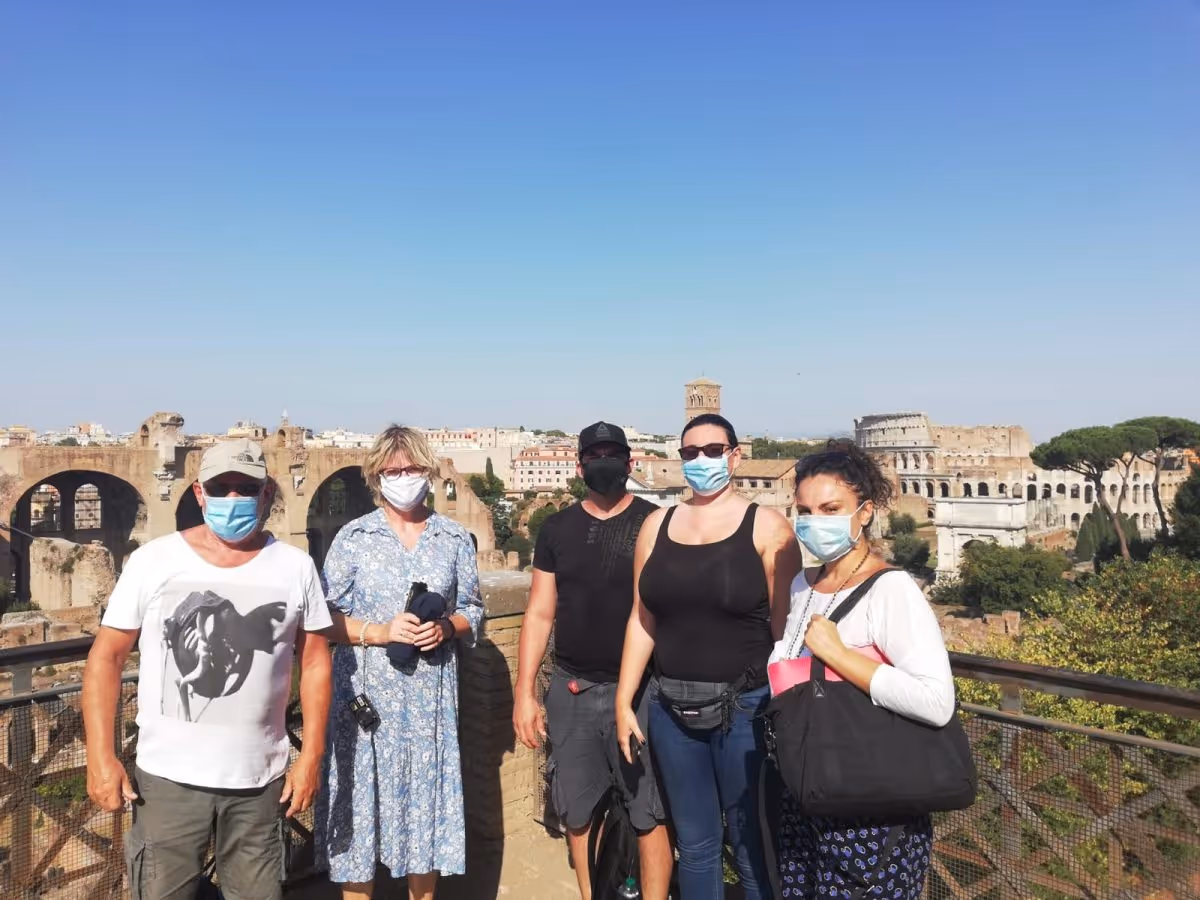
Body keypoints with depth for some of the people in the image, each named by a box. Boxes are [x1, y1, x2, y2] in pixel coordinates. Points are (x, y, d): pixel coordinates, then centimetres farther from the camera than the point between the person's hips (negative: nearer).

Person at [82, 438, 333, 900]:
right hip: (169, 777, -1)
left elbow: (315, 662, 3)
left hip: (260, 779, 1)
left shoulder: (296, 567, -3)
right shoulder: (153, 560, -6)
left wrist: (311, 755, -1)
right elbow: (106, 657, -1)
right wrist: (101, 757, -7)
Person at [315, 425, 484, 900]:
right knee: (362, 795, 4)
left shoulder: (455, 538, 4)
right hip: (367, 693, -1)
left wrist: (446, 629, -11)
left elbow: (472, 610, 9)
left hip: (430, 696, 2)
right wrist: (381, 632, -16)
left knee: (426, 796, 10)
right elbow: (324, 618, -3)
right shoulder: (353, 537, -2)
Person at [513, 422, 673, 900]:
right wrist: (524, 692, 3)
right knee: (579, 814, 13)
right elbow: (540, 614, 8)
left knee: (649, 814, 3)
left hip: (641, 688, -3)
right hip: (571, 690, 3)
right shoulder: (557, 528, 6)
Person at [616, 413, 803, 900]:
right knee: (695, 844, 17)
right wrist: (624, 701, 8)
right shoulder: (656, 526, 6)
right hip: (674, 709, 4)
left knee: (753, 845, 10)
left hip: (747, 707, -3)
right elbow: (641, 619, 8)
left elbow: (785, 624, -7)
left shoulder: (766, 527, -6)